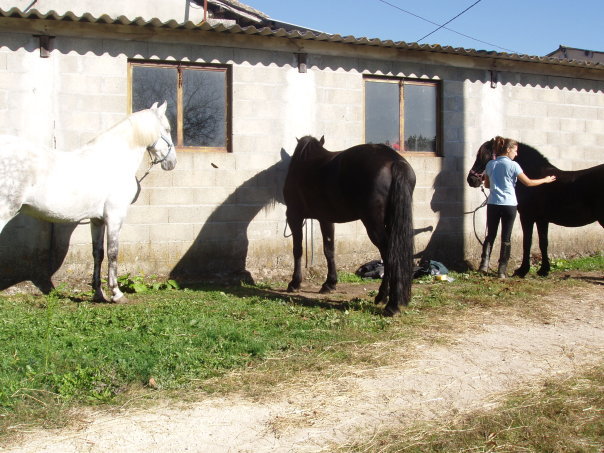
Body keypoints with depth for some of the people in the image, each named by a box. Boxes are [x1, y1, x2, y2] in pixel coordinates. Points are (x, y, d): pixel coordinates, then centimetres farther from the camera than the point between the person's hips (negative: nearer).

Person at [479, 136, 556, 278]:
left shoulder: (490, 164, 5)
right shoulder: (513, 165, -8)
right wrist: (545, 180, 8)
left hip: (493, 204, 4)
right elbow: (528, 183, -6)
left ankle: (484, 263, -3)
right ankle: (502, 270, 5)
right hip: (509, 205, -3)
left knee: (490, 235, 12)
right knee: (506, 238, 4)